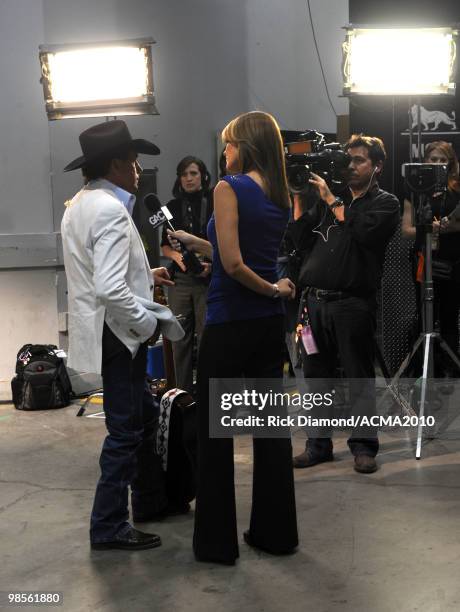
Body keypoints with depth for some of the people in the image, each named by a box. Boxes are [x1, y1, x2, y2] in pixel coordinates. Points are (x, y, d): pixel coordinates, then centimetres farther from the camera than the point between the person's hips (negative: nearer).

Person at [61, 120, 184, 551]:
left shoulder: (80, 204, 9)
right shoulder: (110, 210, -22)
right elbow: (110, 290, -30)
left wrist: (144, 274, 16)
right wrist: (149, 323, -17)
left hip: (103, 329, 10)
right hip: (117, 333, -10)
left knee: (142, 417, 22)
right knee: (125, 430, 2)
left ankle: (149, 499, 38)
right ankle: (109, 526, 13)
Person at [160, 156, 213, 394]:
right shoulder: (173, 207, 11)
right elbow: (164, 246, 15)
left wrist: (212, 263, -17)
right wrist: (176, 255, -6)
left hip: (209, 279, -3)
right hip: (180, 279, 3)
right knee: (181, 338, 5)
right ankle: (183, 392, 14)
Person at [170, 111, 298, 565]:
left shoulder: (230, 187, -11)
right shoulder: (280, 197, 10)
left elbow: (232, 263, -20)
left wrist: (272, 288, -7)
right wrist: (194, 243, 24)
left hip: (229, 323, -7)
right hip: (270, 323, 7)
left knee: (214, 431, 5)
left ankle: (217, 540, 14)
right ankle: (275, 532, 21)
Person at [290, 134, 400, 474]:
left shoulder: (385, 203, 4)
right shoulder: (327, 197, 17)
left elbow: (362, 232, -15)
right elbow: (302, 239, 10)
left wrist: (330, 199, -9)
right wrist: (299, 197, 4)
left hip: (353, 303, -4)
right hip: (315, 300, 5)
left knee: (359, 376, 1)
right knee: (317, 375, 9)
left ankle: (364, 445, 9)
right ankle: (319, 443, 18)